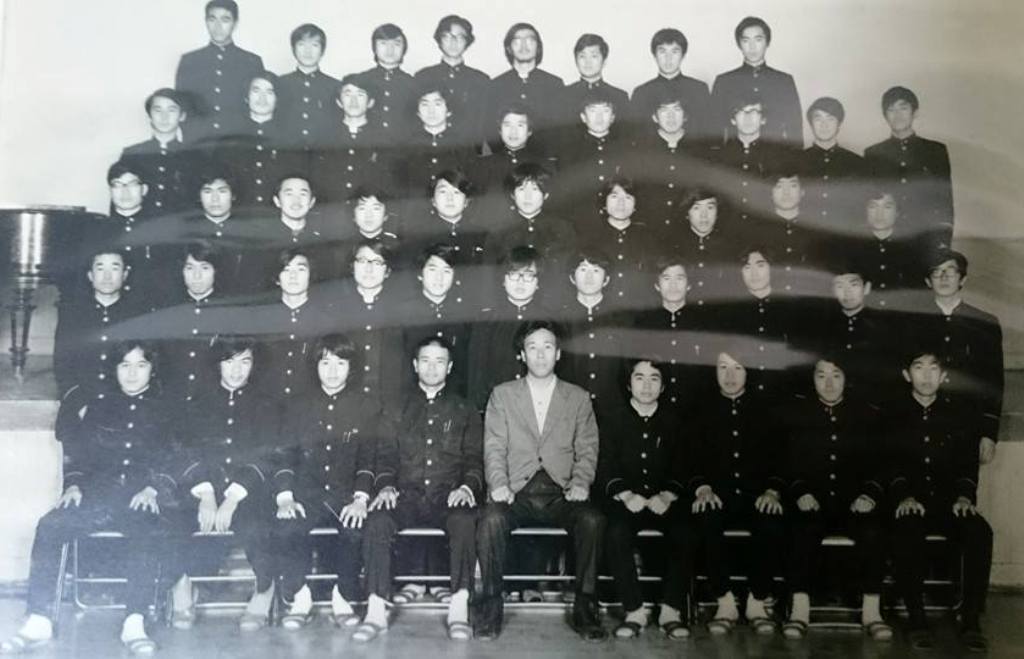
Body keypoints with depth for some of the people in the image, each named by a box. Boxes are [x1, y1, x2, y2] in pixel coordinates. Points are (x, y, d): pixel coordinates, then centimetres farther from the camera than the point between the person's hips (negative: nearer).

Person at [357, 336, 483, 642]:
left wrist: (467, 487, -10)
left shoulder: (464, 411, 16)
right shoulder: (400, 408, 18)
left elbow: (475, 458, 10)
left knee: (465, 519, -35)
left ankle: (459, 609, -32)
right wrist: (386, 485, -7)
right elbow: (385, 454, 13)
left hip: (448, 496, -1)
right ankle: (376, 611, -28)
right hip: (407, 494, 1)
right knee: (378, 519, -31)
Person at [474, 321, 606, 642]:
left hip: (561, 495, 1)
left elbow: (587, 450, 9)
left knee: (592, 519, -31)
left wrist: (580, 483, -10)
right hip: (516, 493, 0)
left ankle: (585, 608, -17)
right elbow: (494, 447, 5)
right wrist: (499, 483, -13)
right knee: (491, 518, -33)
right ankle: (491, 606, -17)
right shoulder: (502, 395, 14)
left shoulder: (579, 398, 15)